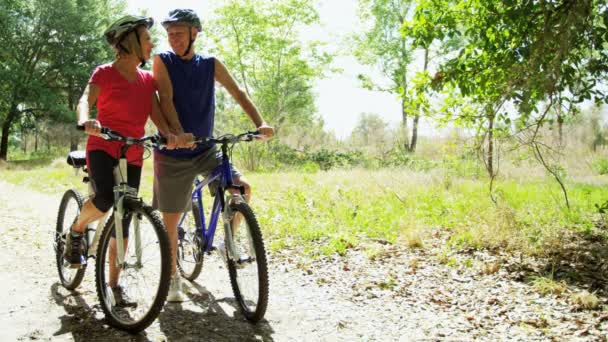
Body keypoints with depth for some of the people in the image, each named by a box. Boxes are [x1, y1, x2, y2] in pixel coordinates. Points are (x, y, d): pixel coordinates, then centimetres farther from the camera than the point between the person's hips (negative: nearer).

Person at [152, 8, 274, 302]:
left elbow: (238, 93, 1)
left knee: (243, 188, -16)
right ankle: (173, 280, 21)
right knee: (170, 221, 3)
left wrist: (260, 124, -15)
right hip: (173, 154, -2)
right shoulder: (163, 61, -4)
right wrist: (178, 133, -33)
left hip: (206, 150, 2)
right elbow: (166, 99, -17)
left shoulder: (210, 65, 4)